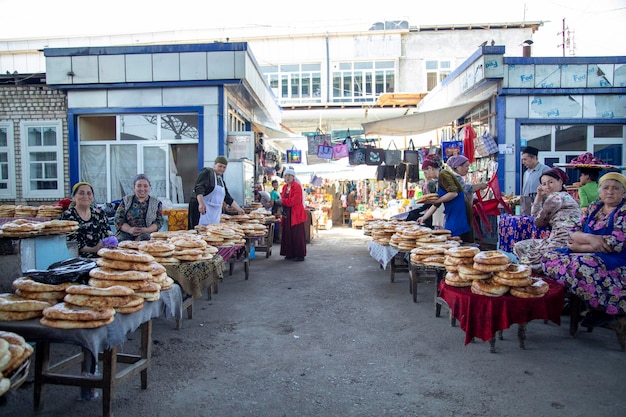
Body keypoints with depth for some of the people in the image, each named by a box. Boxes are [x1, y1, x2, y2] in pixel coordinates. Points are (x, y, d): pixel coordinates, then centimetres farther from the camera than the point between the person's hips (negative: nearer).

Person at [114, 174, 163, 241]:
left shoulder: (156, 203, 15)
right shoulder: (126, 200, 16)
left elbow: (159, 221, 6)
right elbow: (118, 219, 6)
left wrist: (147, 230, -15)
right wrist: (130, 229, -14)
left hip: (147, 233, -2)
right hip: (126, 233, 2)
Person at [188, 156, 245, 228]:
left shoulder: (221, 181, 20)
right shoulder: (207, 172, -3)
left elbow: (228, 198, 23)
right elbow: (199, 188, -15)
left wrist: (239, 209, 18)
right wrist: (201, 204, -27)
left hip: (215, 213, 8)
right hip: (202, 209, -8)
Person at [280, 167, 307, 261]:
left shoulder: (297, 186, -9)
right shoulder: (285, 187, 15)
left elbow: (295, 200, -18)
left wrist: (283, 201, -11)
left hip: (296, 214, -8)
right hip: (287, 214, 8)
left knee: (296, 235, -4)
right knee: (288, 234, 8)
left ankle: (299, 255, 2)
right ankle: (290, 254, 17)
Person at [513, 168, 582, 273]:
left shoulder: (556, 197, -8)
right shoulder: (564, 196, 25)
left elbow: (538, 223, -2)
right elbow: (535, 215, 25)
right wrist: (539, 196, 21)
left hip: (562, 242, -11)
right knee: (518, 247, 9)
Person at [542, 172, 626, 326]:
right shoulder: (594, 207, 12)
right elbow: (574, 233, 5)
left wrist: (579, 247, -11)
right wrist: (589, 238, -19)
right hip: (592, 256, 7)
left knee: (581, 265, -37)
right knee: (550, 258, -12)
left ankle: (605, 309, -16)